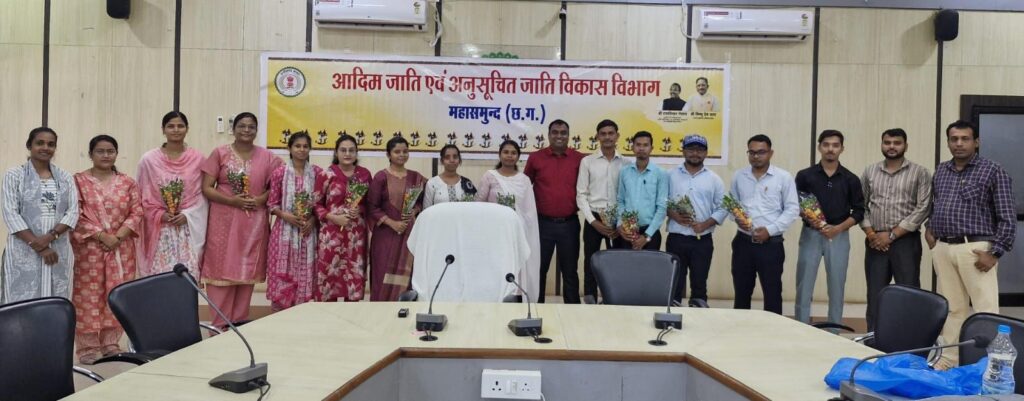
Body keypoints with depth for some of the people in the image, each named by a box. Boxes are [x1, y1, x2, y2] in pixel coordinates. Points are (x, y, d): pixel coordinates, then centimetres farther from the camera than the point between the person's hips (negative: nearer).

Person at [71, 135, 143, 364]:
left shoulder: (127, 183, 9)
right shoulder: (78, 181, 1)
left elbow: (136, 213, 3)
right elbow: (76, 215, -7)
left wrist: (118, 236, -11)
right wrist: (101, 236, -15)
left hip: (121, 248, 3)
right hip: (89, 247, -3)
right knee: (90, 295, -1)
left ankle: (111, 342, 14)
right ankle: (88, 345, 6)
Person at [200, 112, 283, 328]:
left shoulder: (267, 157, 6)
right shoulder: (220, 153, 1)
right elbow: (206, 188, -2)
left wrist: (262, 199, -10)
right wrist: (232, 200, -15)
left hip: (254, 223, 2)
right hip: (224, 221, -2)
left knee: (247, 270, 8)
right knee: (222, 269, 0)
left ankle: (239, 322, 19)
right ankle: (220, 324, 11)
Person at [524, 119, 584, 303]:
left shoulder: (579, 159, 1)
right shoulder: (535, 158, 2)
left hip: (569, 224, 0)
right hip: (542, 223, 0)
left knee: (570, 270, 10)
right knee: (539, 268, 9)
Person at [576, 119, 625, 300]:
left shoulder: (626, 163, 5)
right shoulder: (587, 161, 2)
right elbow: (581, 195, -1)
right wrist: (593, 221, -10)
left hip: (618, 221, 1)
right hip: (593, 220, -1)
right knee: (591, 265, 5)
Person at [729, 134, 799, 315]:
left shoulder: (783, 177, -2)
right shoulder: (738, 176, 7)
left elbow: (792, 209, -3)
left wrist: (770, 229, -13)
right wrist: (737, 218, -7)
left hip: (771, 243, -3)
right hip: (743, 242, 3)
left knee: (772, 294, 4)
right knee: (741, 292, 10)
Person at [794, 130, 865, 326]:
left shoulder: (851, 179, 4)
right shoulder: (805, 176, 1)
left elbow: (859, 211, 4)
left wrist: (838, 228, -10)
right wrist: (808, 219, -15)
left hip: (839, 236, 1)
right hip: (810, 234, -1)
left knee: (836, 288, 6)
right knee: (804, 287, 0)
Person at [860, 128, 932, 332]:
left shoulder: (919, 173, 0)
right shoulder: (869, 172, 10)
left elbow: (923, 208, -7)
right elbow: (861, 206, 10)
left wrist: (891, 235, -11)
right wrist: (870, 233, -5)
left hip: (906, 241, -3)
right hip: (875, 242, 3)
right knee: (875, 295, 6)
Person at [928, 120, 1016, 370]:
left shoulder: (993, 172, -4)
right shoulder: (940, 171, 13)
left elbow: (1007, 218, -8)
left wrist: (995, 253, -13)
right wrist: (929, 229, 11)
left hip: (975, 249, -5)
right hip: (943, 249, 5)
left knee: (985, 309, -3)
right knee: (952, 308, 12)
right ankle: (949, 358, 20)